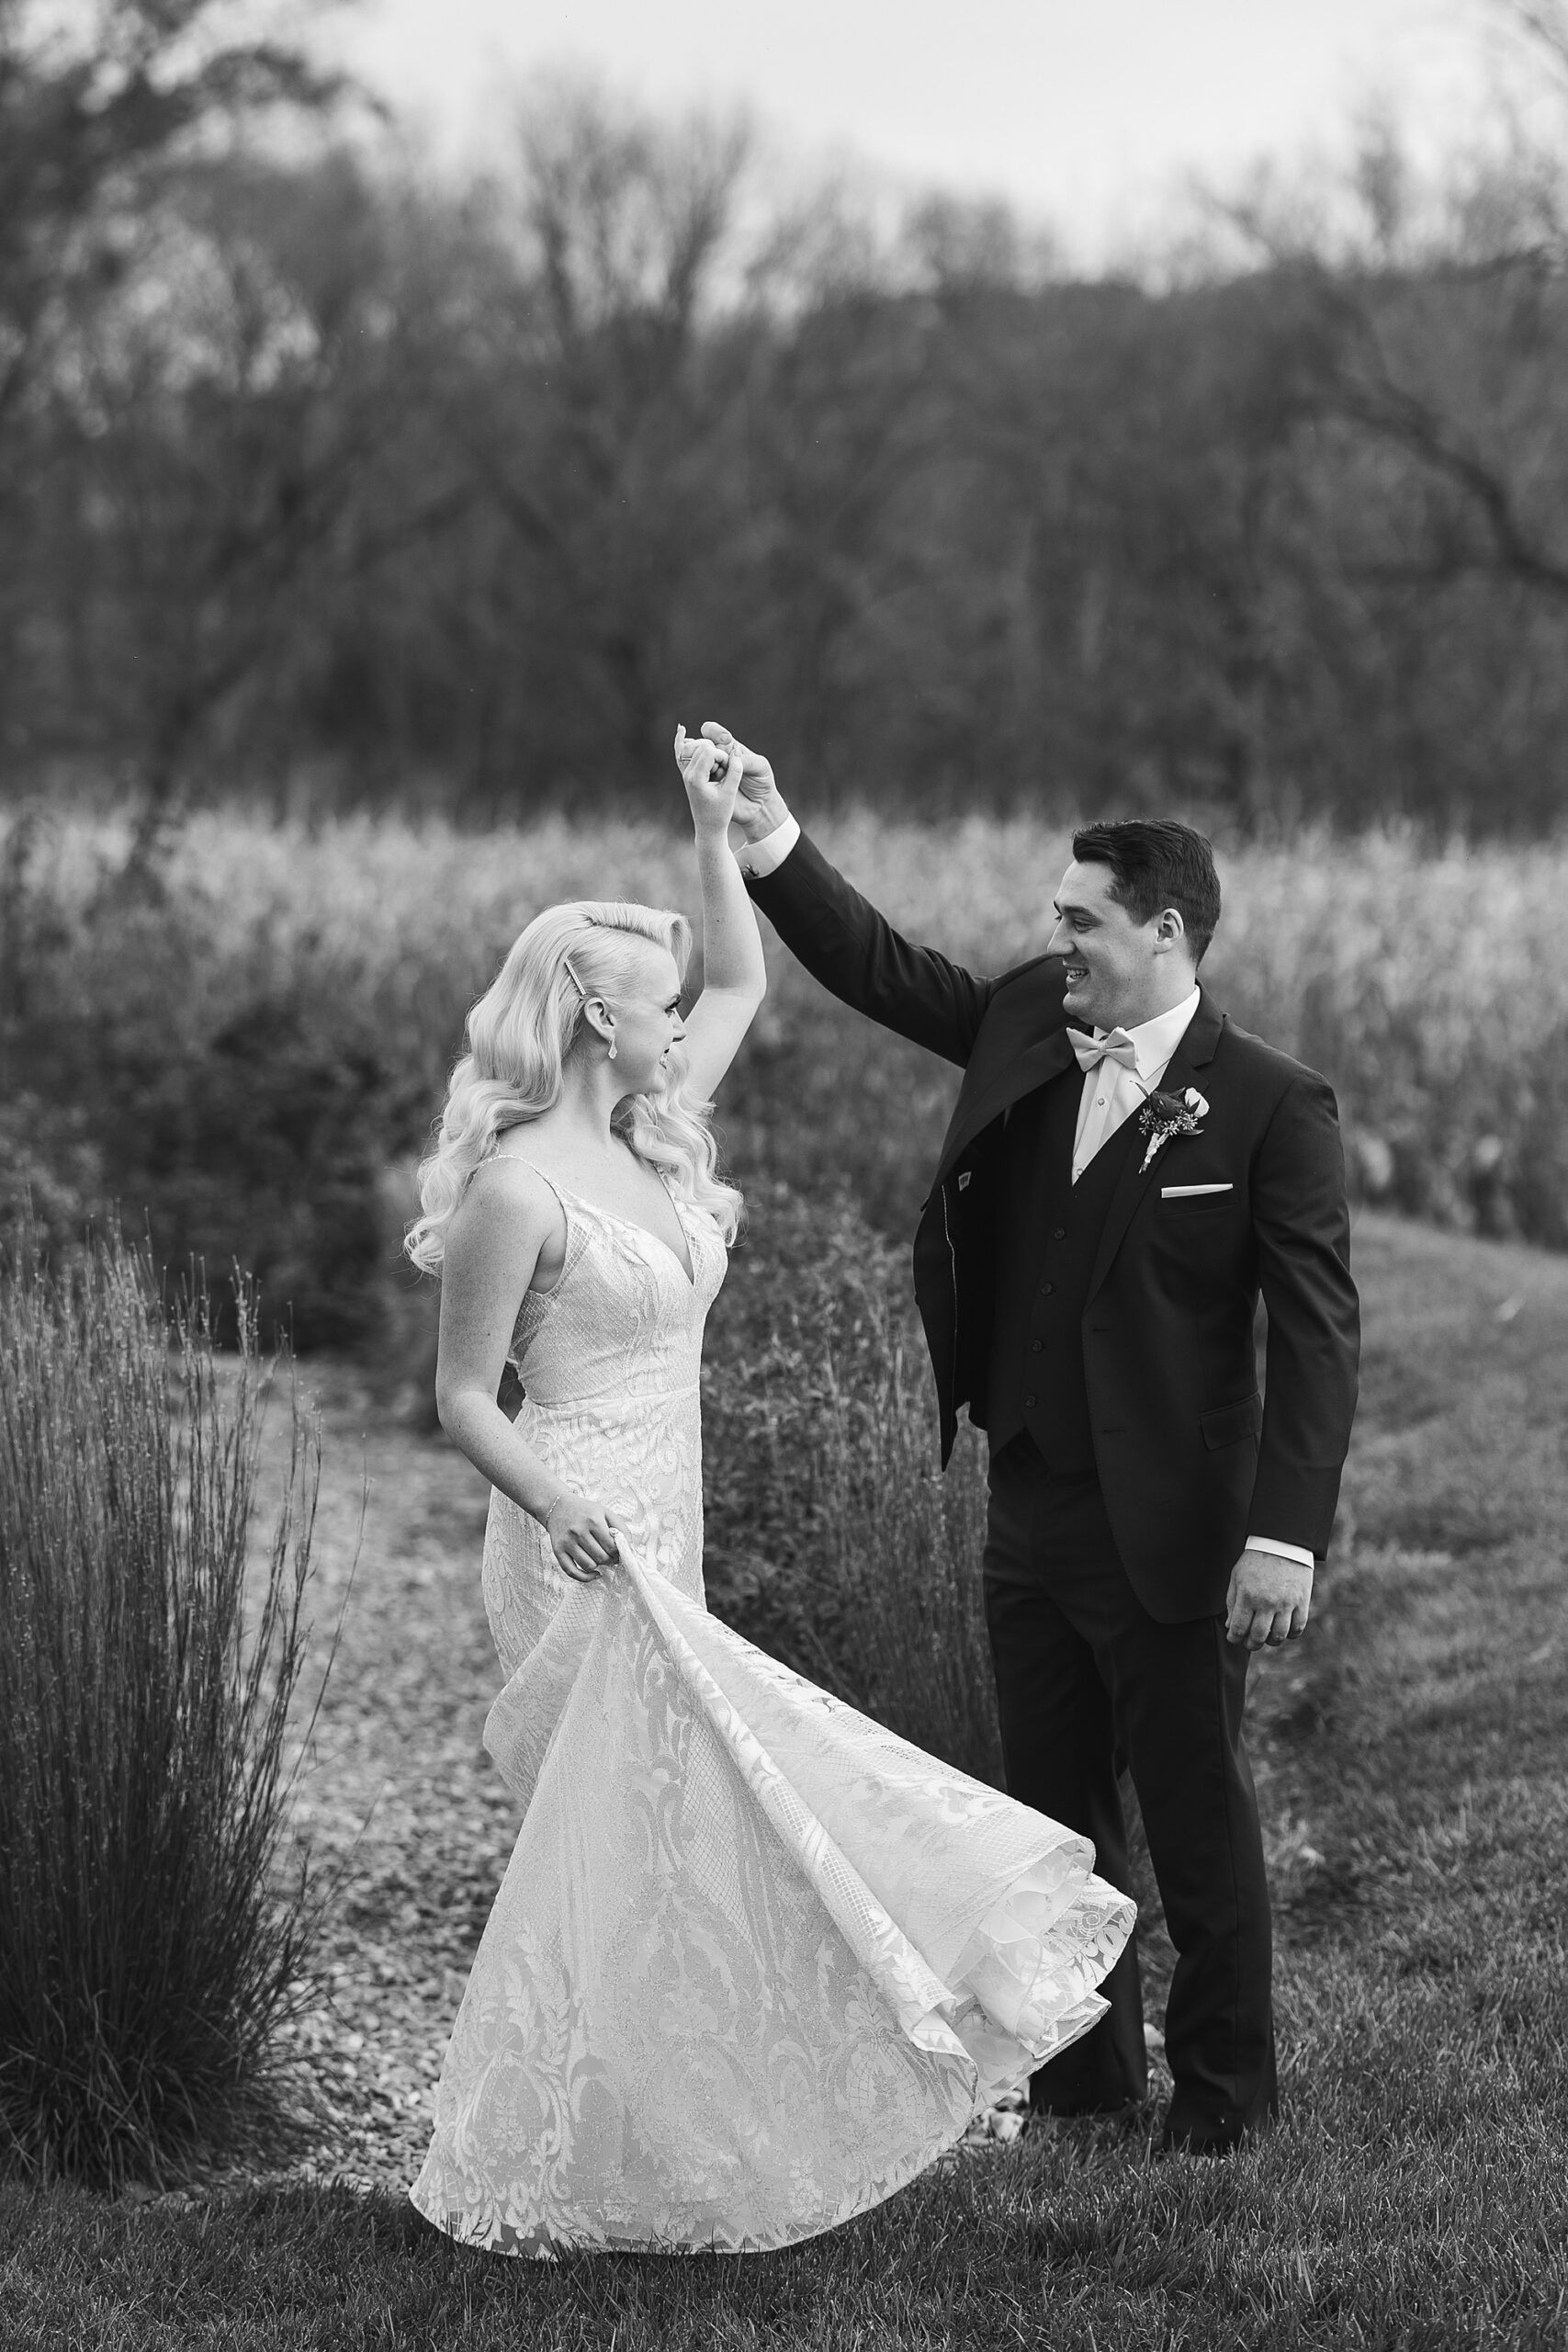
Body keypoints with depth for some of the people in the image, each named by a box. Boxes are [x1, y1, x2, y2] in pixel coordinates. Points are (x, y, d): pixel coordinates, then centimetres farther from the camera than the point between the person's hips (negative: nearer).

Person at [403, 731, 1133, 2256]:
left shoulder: (652, 1142, 8)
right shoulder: (516, 1189, -15)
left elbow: (743, 984, 22)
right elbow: (463, 1398, -12)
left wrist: (717, 835, 13)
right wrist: (555, 1504, -28)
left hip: (658, 1539, 9)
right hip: (586, 1539, -9)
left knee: (621, 1846, 12)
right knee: (635, 1843, -9)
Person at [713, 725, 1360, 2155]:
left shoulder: (1271, 1107, -13)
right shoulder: (1028, 1028, 5)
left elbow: (1318, 1335, -15)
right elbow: (883, 969, 11)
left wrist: (1287, 1534, -22)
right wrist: (772, 844, -5)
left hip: (1171, 1533, -6)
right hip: (1029, 1513, 6)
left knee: (1196, 1819, 6)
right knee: (1055, 1811, 16)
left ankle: (1224, 2088, 21)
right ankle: (1085, 2076, 30)